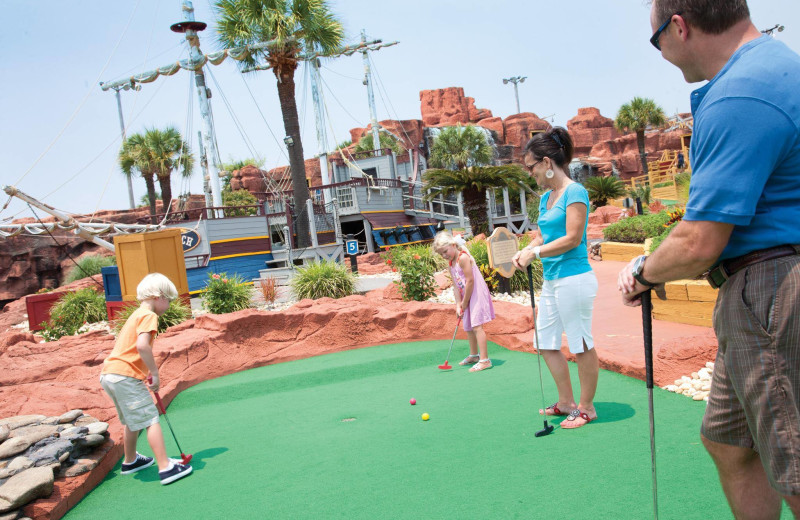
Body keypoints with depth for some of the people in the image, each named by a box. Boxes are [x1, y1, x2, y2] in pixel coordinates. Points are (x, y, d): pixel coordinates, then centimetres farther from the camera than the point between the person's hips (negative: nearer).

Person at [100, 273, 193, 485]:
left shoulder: (136, 315, 22)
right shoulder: (149, 316, -8)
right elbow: (142, 345, -24)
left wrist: (149, 371, 18)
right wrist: (155, 373, -17)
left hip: (108, 374, 10)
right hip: (126, 376, -10)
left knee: (133, 420, 25)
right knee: (151, 419, -8)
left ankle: (130, 461, 41)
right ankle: (166, 468, -11)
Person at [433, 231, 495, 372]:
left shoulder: (463, 257, -17)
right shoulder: (451, 264, 11)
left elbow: (470, 281, -21)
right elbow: (456, 286, 6)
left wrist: (464, 302, -14)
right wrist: (458, 305, -5)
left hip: (476, 294, -10)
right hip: (466, 297, 10)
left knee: (476, 326, -15)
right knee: (468, 327, 19)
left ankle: (484, 360, -14)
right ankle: (474, 355, 36)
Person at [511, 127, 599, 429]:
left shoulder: (575, 192, -11)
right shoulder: (546, 197, 14)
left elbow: (572, 238, -17)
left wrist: (535, 253, -14)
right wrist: (523, 253, -2)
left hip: (573, 278, -9)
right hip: (551, 280, 10)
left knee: (581, 345, 3)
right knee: (546, 343, 14)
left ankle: (586, 407, 18)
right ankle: (566, 402, 28)